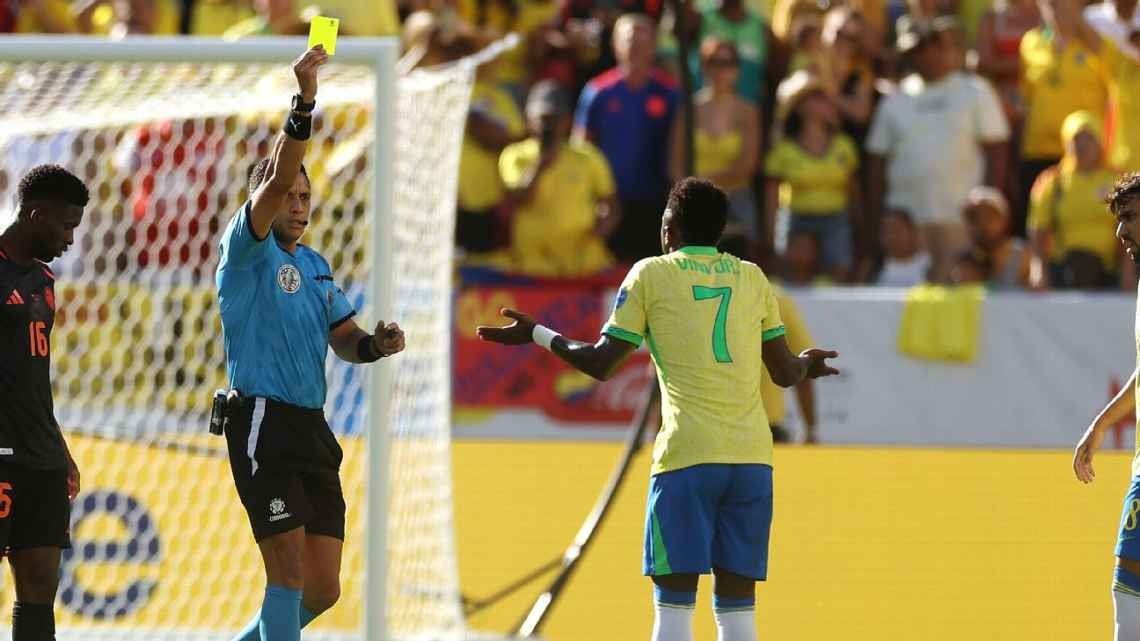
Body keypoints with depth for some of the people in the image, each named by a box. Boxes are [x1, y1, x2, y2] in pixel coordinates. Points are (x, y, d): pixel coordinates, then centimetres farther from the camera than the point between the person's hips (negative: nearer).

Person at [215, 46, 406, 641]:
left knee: (322, 589, 6)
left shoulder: (315, 266, 19)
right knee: (290, 575, -14)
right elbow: (276, 179, -20)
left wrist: (376, 344, -3)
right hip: (262, 426, -8)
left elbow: (345, 339, 20)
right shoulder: (246, 250, -3)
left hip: (313, 431, 8)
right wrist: (303, 104, -30)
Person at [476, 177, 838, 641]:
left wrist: (536, 334, 19)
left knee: (675, 601, -3)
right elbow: (785, 373, 17)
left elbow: (601, 363, 4)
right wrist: (808, 364, 41)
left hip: (687, 456, -3)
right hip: (751, 457, 3)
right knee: (737, 604, 5)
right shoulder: (752, 278, 14)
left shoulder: (651, 275, 5)